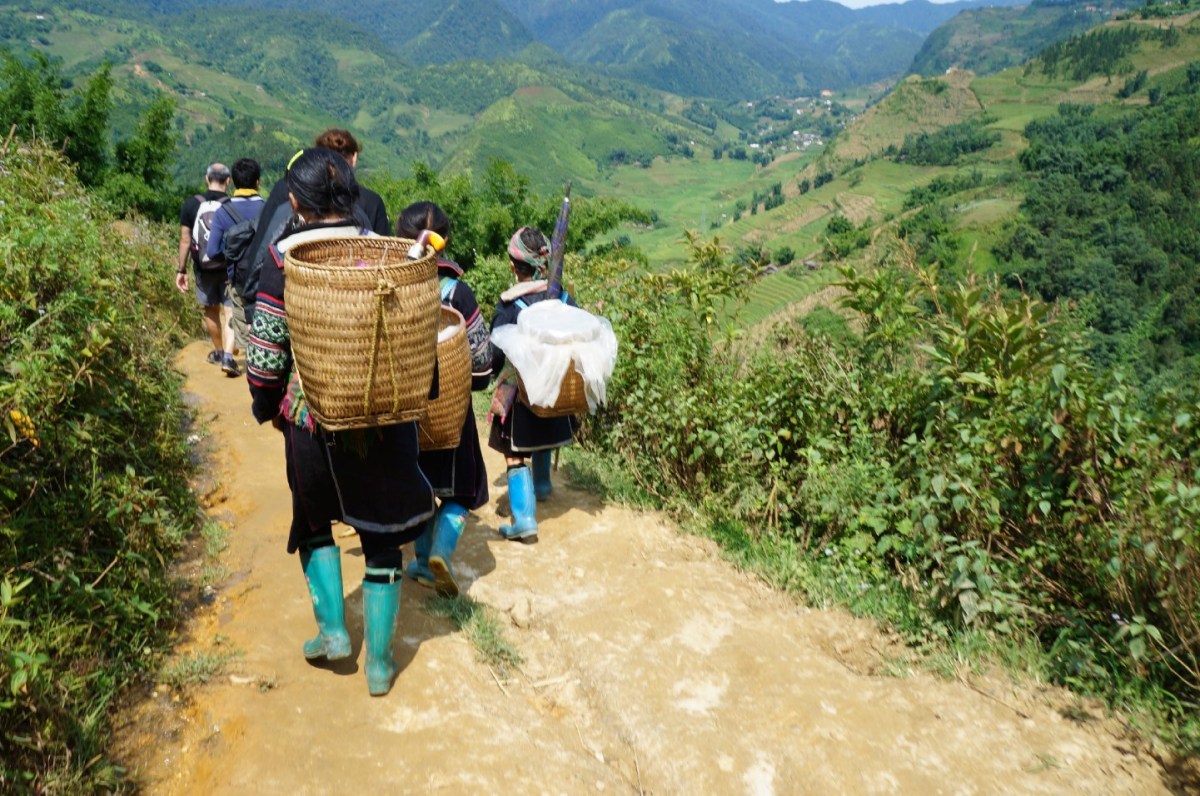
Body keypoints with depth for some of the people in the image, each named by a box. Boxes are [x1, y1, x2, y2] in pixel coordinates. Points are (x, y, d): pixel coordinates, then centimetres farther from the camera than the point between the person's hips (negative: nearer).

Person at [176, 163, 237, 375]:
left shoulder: (191, 204, -4)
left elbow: (185, 240, -2)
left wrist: (181, 270, 5)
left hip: (204, 267, 2)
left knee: (211, 310, 18)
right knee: (229, 311, 0)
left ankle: (218, 351, 33)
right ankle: (227, 356, -14)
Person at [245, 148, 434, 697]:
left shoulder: (284, 259, -8)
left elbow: (264, 351, -8)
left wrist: (267, 406, 10)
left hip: (310, 418, -1)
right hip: (384, 420, 1)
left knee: (314, 522, 26)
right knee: (381, 537, 14)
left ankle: (332, 630, 24)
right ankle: (379, 662, 22)